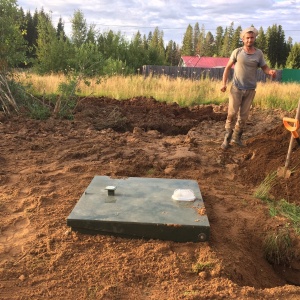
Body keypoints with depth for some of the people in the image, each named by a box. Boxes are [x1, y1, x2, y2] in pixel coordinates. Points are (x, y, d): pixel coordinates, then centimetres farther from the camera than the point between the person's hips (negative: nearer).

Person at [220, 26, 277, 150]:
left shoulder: (259, 53, 3)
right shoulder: (237, 52, -2)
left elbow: (264, 67, 7)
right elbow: (228, 67, 2)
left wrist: (270, 71, -17)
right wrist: (224, 83, -8)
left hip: (250, 90, 2)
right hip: (236, 88, -2)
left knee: (243, 116, 8)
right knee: (232, 114, -5)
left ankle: (237, 137, 21)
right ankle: (227, 138, 4)